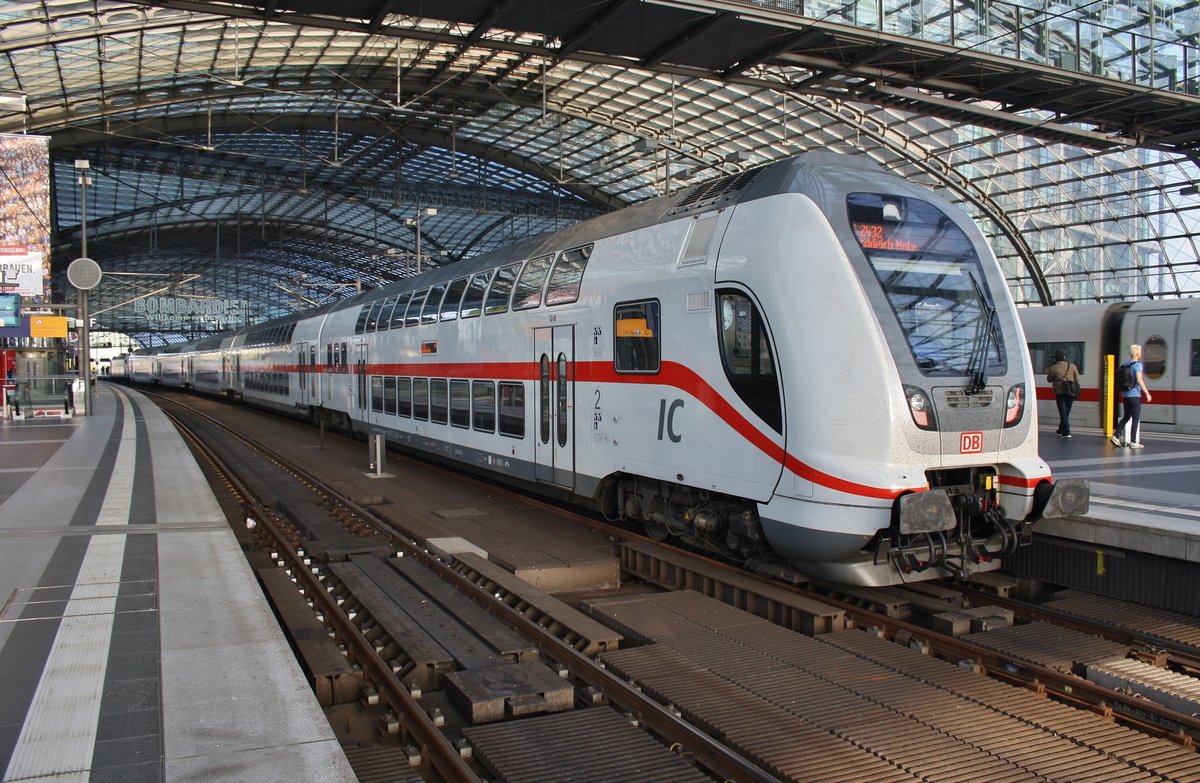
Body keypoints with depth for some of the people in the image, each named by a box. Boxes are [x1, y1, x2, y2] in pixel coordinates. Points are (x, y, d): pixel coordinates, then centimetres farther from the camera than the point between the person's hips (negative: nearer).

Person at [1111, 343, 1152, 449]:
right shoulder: (1137, 365, -10)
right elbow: (1139, 380, -19)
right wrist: (1147, 393, -16)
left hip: (1125, 395, 7)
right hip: (1135, 395, -7)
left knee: (1126, 417, 15)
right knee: (1136, 418, 0)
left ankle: (1116, 436, 3)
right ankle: (1133, 442, 1)